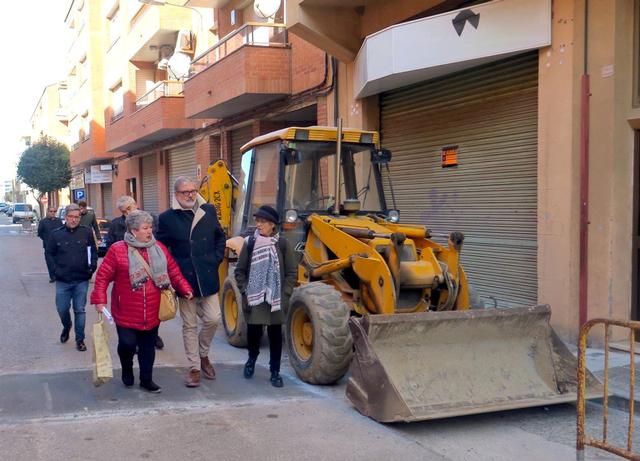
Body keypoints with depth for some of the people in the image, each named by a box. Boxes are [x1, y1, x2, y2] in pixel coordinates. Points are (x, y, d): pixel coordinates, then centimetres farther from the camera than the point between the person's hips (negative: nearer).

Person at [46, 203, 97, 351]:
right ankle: (66, 327, 40)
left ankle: (80, 339, 16)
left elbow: (93, 251, 7)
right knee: (62, 309, 8)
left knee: (79, 310, 5)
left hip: (82, 280, -1)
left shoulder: (86, 233, -3)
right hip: (62, 281, 1)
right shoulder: (56, 234, -2)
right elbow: (49, 253, 5)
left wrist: (92, 267, -3)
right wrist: (56, 269, -4)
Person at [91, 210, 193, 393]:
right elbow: (102, 276, -6)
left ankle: (146, 379, 28)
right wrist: (99, 300, -13)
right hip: (127, 313, -4)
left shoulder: (159, 248, 5)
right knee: (127, 344, -3)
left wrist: (185, 288, -2)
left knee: (148, 346, 12)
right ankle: (127, 370, 29)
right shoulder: (117, 250, -8)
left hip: (152, 313, 4)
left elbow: (174, 272, 9)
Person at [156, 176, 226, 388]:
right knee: (189, 325, 7)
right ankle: (194, 368, 17)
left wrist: (216, 259, 5)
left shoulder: (209, 211, 4)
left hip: (207, 277, 2)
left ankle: (203, 354, 28)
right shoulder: (167, 218, -4)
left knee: (213, 318, 1)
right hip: (185, 279, -2)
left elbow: (220, 237, 15)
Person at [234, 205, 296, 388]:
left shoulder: (281, 244, -2)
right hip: (253, 298, 0)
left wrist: (284, 294, -5)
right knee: (253, 332, 4)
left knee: (275, 335, 5)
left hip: (275, 299, 0)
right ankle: (252, 359, 34)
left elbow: (292, 271, 2)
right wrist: (245, 291, -4)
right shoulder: (250, 242, 0)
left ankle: (275, 371, 17)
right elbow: (240, 271, 5)